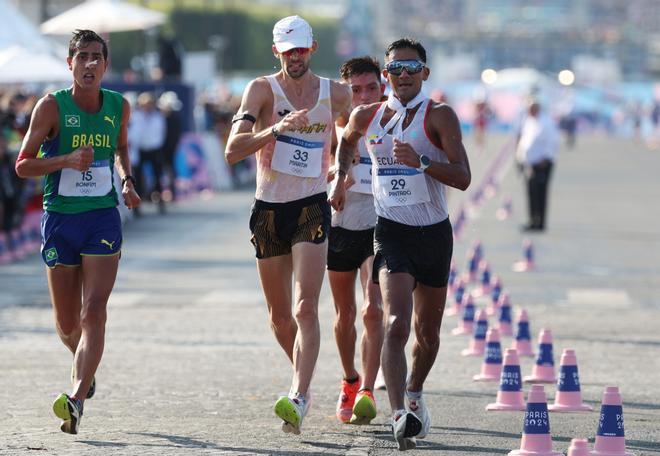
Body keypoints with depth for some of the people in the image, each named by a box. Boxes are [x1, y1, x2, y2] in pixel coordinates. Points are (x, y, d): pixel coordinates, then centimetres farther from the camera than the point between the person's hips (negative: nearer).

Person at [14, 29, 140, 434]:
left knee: (94, 313, -16)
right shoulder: (52, 107, -6)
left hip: (103, 219, 1)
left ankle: (76, 399, -23)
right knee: (67, 324, 8)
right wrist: (67, 160, -21)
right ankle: (86, 366, 41)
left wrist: (127, 180, 7)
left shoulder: (119, 106, 4)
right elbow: (23, 165, -6)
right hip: (60, 219, -1)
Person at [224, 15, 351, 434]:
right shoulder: (263, 89, -5)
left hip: (312, 208, -1)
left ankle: (298, 400, -26)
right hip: (269, 209, 1)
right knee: (280, 316, 11)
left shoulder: (337, 94, 2)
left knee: (305, 309, -17)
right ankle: (304, 378, 36)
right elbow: (233, 151, -17)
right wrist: (275, 130, -31)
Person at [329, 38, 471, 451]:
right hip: (391, 232, 0)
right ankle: (399, 417, -30)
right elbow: (347, 141, 30)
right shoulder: (367, 117, 4)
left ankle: (414, 395, 43)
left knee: (428, 332, 15)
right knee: (397, 325, -21)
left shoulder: (439, 116, -6)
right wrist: (341, 176, 17)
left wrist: (420, 162, -27)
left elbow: (463, 177, -15)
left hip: (434, 234, 0)